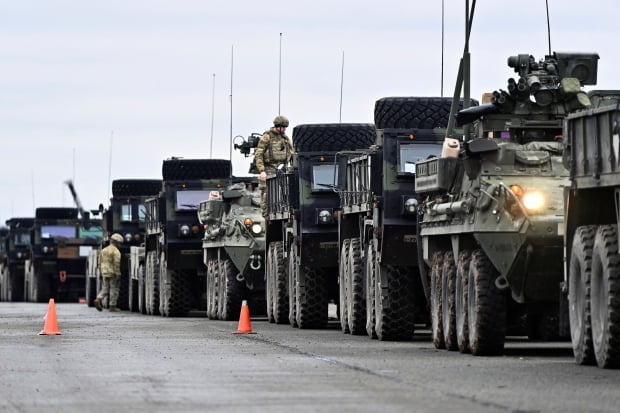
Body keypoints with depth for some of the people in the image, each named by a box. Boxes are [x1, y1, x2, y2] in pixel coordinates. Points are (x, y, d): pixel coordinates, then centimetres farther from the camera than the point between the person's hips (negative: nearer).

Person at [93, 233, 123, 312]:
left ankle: (98, 300, -8)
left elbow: (100, 263, 16)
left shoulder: (104, 250, 13)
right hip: (113, 273, -7)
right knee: (114, 289, 1)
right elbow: (117, 264, -17)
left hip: (104, 273, 7)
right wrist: (118, 275, -15)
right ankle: (112, 306, 3)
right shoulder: (116, 251, -11)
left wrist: (101, 273, 21)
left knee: (105, 288, 13)